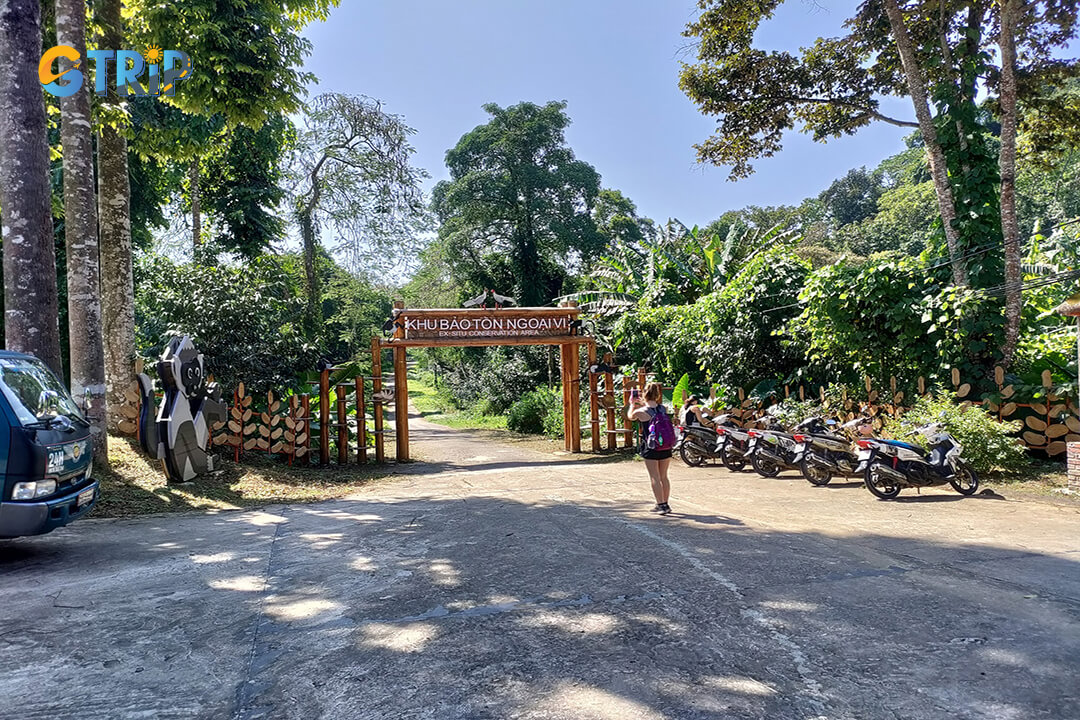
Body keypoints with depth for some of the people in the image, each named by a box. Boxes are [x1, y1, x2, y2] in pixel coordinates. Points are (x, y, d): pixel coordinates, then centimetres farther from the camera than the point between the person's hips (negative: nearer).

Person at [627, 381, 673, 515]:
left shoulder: (641, 412, -13)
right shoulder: (663, 408, -1)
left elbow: (630, 416, 10)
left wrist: (632, 403, 26)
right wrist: (643, 403, 30)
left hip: (650, 448, -5)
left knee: (655, 478, 4)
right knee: (664, 476, 15)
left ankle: (661, 505, 3)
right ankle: (665, 504, 23)